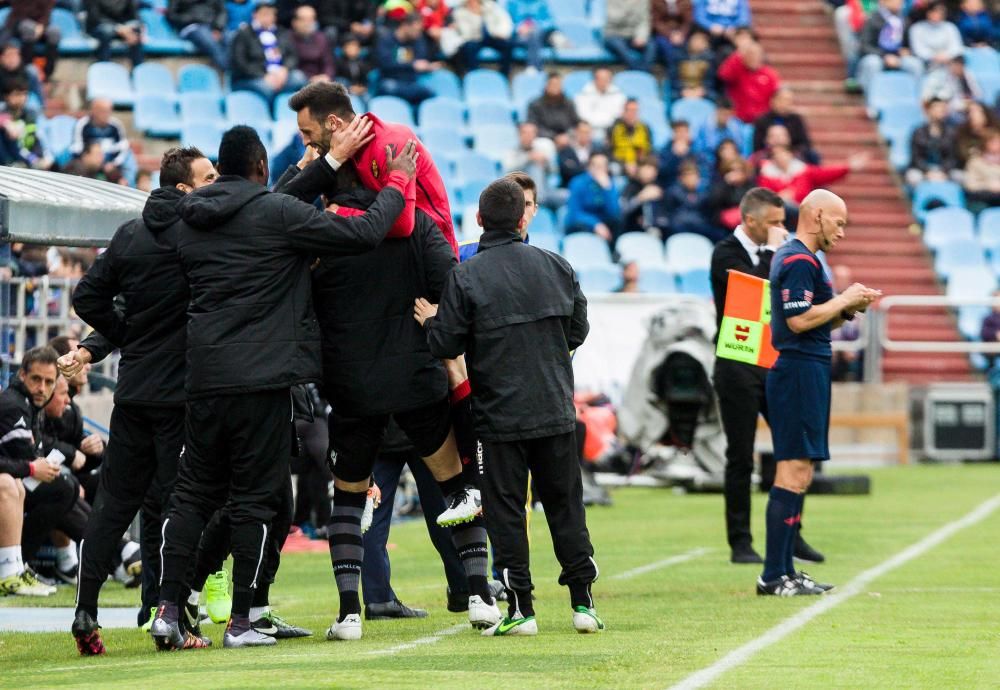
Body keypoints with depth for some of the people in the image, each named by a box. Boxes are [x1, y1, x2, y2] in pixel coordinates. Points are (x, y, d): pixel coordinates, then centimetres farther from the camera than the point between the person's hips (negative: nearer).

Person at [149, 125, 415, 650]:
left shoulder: (190, 222, 11)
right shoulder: (276, 213, -8)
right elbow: (363, 233, -9)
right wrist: (397, 182, 7)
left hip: (203, 379, 5)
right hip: (261, 378, -5)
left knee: (193, 495, 11)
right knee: (253, 500, 0)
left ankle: (167, 608, 2)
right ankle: (240, 622, 1)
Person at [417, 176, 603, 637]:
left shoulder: (466, 276, -9)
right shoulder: (555, 266, 3)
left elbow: (447, 345, -11)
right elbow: (578, 329, 10)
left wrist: (430, 321, 9)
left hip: (500, 417, -3)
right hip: (556, 410, 3)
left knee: (505, 509, 2)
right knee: (565, 503, 10)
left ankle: (520, 608, -1)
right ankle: (582, 602, 9)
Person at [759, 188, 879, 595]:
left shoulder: (792, 258, 20)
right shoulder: (799, 261, -13)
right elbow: (799, 320, -22)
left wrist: (847, 309, 10)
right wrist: (844, 300, -12)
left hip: (803, 373, 11)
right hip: (800, 374, -11)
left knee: (796, 476, 12)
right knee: (794, 474, -11)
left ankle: (783, 571, 15)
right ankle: (774, 576, -11)